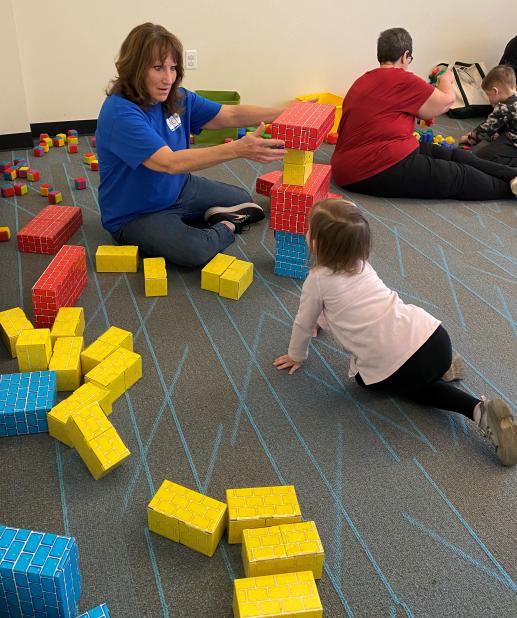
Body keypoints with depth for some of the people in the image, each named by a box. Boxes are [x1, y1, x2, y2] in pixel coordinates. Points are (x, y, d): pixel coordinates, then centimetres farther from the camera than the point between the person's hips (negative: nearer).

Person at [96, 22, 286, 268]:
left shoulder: (177, 98, -6)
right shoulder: (120, 113, -31)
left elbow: (230, 115, -5)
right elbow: (170, 162, -41)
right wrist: (239, 149, -49)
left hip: (177, 189, 8)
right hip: (135, 216, -8)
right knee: (196, 250, -30)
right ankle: (226, 227, -2)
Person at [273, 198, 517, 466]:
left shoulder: (317, 280, 0)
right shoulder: (360, 264, 18)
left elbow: (303, 324, 14)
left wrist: (296, 356, 32)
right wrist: (324, 316, 54)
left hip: (393, 370, -6)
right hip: (435, 337, 7)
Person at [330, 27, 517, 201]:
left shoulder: (363, 81, 16)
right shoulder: (401, 79, -12)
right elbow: (447, 100, -1)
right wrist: (445, 81, 22)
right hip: (379, 169, -9)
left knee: (451, 155, 10)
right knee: (460, 176, 0)